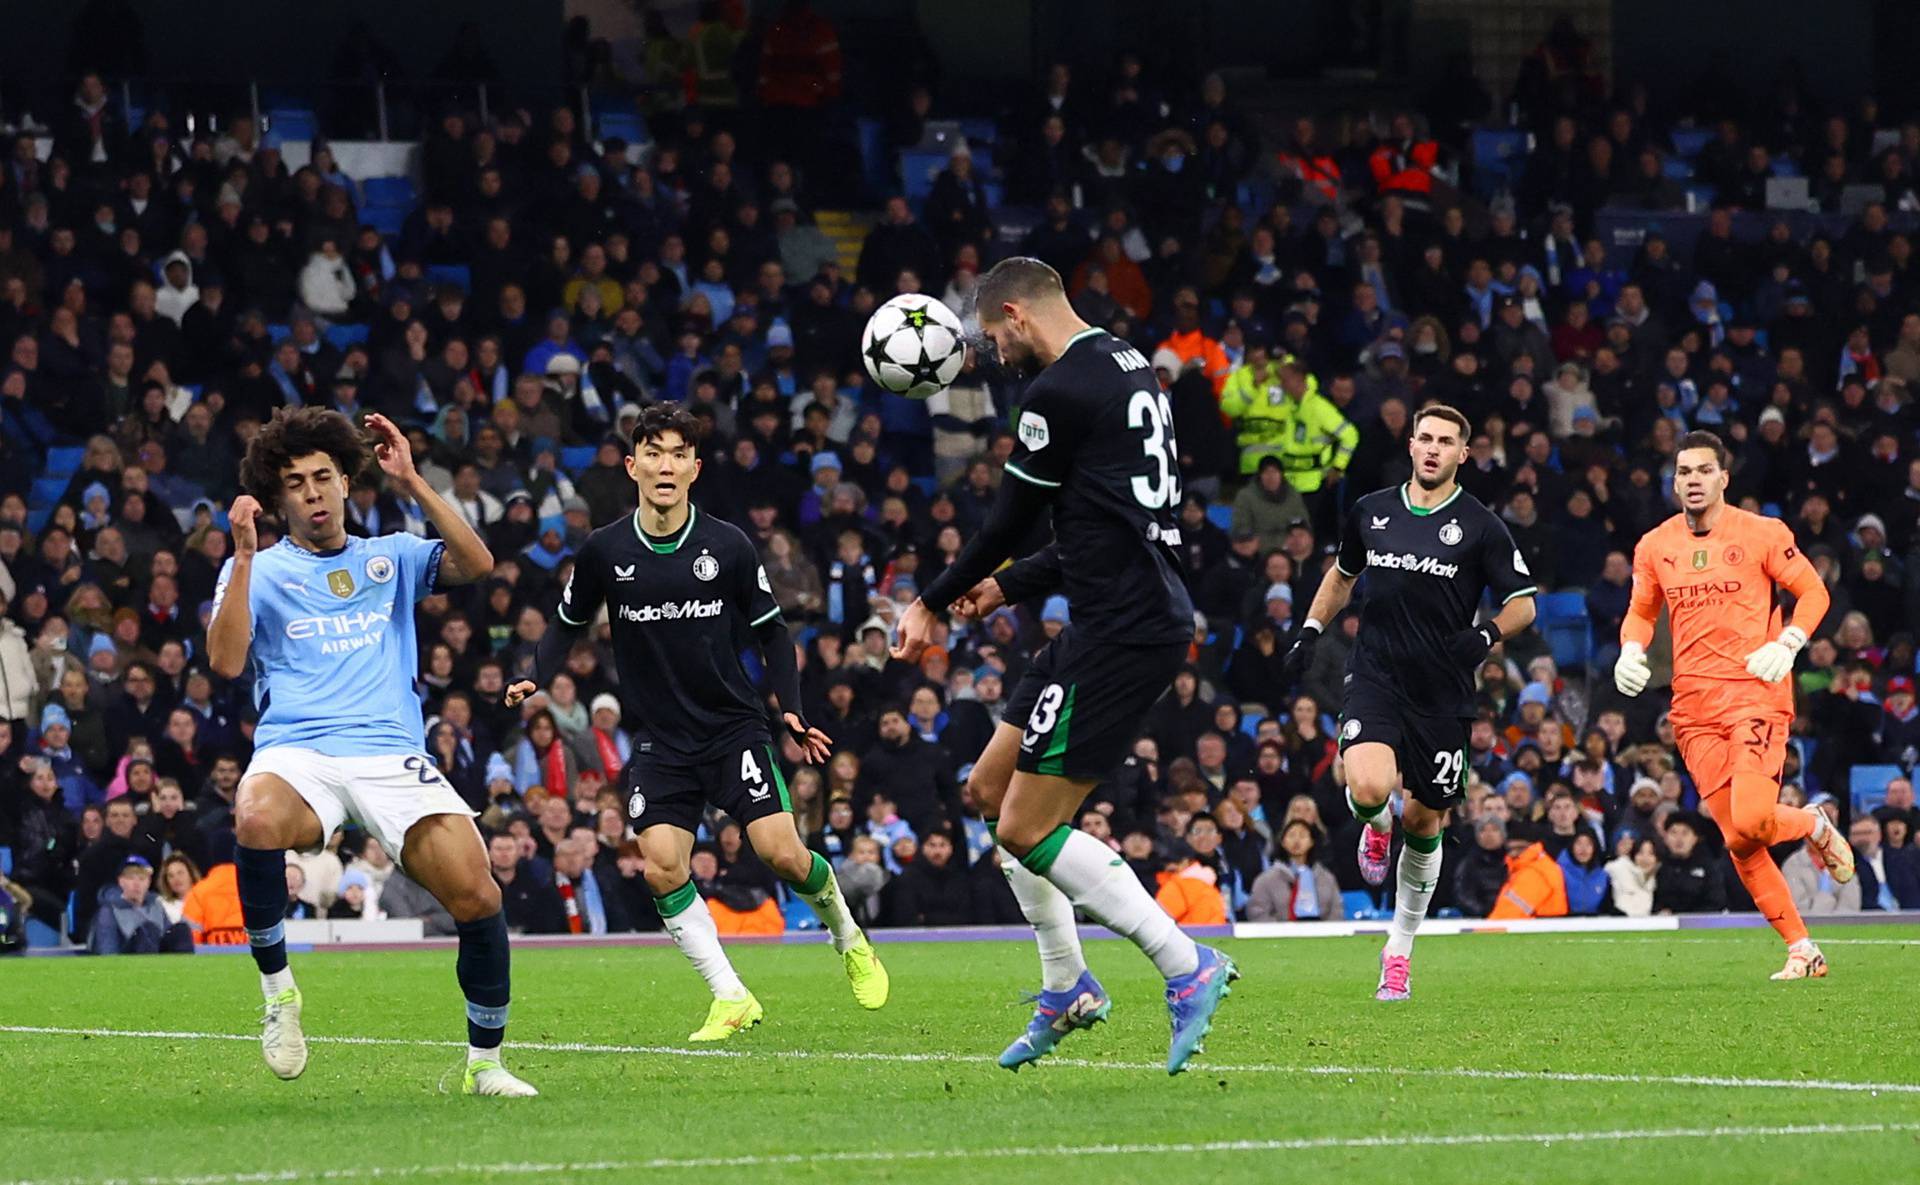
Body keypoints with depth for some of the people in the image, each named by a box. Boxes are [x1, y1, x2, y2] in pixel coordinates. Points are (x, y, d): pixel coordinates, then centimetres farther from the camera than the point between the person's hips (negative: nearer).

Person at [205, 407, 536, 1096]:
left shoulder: (392, 557, 19)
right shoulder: (258, 571, 13)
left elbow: (476, 565, 1)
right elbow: (226, 661, -3)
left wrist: (412, 484, -3)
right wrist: (244, 556, -8)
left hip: (393, 756, 2)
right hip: (297, 754, -2)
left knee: (477, 898, -16)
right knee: (257, 819, -39)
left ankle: (484, 1063, 5)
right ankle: (277, 988, -18)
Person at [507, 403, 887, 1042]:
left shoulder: (729, 547, -5)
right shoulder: (604, 552, -3)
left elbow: (772, 631, 5)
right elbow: (569, 623, 12)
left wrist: (791, 709, -5)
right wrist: (536, 678, -5)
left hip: (734, 726, -1)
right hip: (660, 742, 1)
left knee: (781, 851, -14)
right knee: (662, 868, -15)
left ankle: (845, 932, 18)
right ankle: (731, 998, -5)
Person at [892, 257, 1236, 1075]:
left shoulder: (1059, 391, -12)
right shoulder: (1129, 371, 18)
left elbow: (1009, 519, -4)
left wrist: (932, 604, 10)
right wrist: (1009, 586, 27)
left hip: (1123, 631, -10)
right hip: (1121, 617, 10)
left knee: (1028, 830, -8)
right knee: (991, 786, 16)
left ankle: (1188, 968, -9)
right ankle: (1067, 988, 21)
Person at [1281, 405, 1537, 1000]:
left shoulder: (1480, 527, -2)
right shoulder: (1371, 512, 6)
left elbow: (1523, 603, 3)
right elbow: (1341, 575, 24)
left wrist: (1487, 635, -16)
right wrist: (1310, 631, 13)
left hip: (1443, 694, -1)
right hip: (1376, 678, 1)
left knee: (1424, 822, 6)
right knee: (1370, 786, -27)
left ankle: (1399, 949, 23)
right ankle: (1377, 825, 13)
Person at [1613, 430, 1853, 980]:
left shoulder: (1762, 534, 0)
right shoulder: (1654, 547, 11)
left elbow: (1813, 592, 5)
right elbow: (1641, 612, 24)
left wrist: (1786, 645, -11)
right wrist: (1631, 650, 3)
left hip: (1756, 693, -4)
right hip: (1693, 708, 4)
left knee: (1751, 822, -22)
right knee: (1736, 840, -2)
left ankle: (1815, 825, 14)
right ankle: (1802, 950, 9)